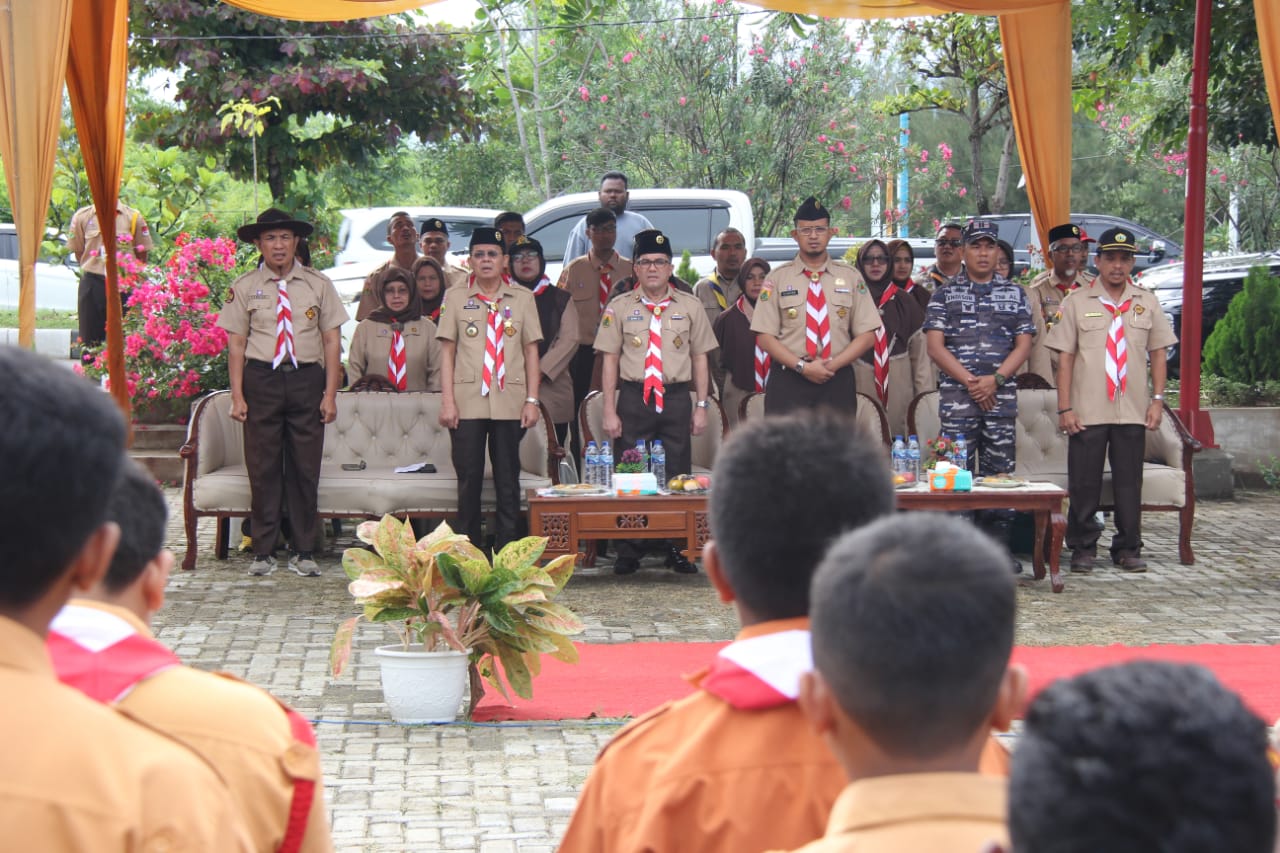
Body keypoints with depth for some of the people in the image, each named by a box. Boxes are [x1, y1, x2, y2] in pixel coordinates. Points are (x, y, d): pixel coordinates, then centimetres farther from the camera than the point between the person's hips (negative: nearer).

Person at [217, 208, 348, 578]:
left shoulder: (318, 285, 7)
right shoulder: (244, 288, 5)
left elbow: (332, 340, 5)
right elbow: (236, 344, 3)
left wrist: (330, 394, -2)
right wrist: (237, 395, -5)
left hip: (307, 380, 1)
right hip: (261, 379, -1)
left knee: (305, 468, 2)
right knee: (263, 467, 1)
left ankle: (303, 551, 10)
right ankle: (263, 552, 9)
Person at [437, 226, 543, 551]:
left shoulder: (522, 298, 9)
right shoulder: (455, 297, 7)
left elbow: (531, 351, 9)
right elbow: (447, 351, 5)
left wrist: (532, 400, 2)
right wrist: (447, 400, -2)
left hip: (510, 401, 1)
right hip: (468, 401, -1)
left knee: (508, 480, 1)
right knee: (468, 478, 0)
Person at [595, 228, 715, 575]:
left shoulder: (689, 307, 7)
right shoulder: (619, 307, 4)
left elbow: (699, 357, 10)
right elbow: (609, 360, 3)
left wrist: (701, 406, 4)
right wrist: (610, 412, -2)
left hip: (676, 398, 1)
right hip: (633, 399, -1)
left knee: (678, 475, 3)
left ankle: (678, 550, 12)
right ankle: (627, 553, 8)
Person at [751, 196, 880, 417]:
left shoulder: (850, 277, 9)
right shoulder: (778, 279, 5)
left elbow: (867, 335, 5)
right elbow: (765, 337, -1)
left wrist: (832, 365, -9)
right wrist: (802, 366, -13)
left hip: (837, 381, 1)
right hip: (788, 381, -1)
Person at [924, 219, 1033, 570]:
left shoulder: (1014, 294, 13)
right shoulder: (945, 293, 7)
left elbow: (1023, 344, 7)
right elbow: (935, 345, -1)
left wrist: (995, 379, -9)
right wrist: (970, 381, -11)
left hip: (1001, 396, 2)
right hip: (957, 396, -2)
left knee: (1000, 471, 2)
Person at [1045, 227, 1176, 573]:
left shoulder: (1147, 303, 10)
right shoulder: (1077, 302, 3)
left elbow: (1158, 353, 11)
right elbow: (1065, 357, 0)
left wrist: (1157, 399, 1)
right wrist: (1064, 408, -6)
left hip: (1133, 411, 2)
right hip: (1088, 411, -2)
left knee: (1130, 481, 5)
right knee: (1084, 482, 1)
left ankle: (1128, 548, 15)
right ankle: (1082, 548, 12)